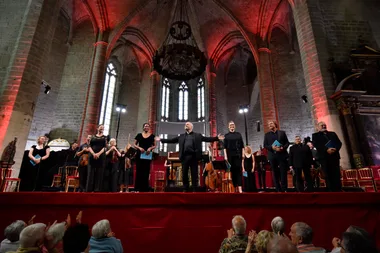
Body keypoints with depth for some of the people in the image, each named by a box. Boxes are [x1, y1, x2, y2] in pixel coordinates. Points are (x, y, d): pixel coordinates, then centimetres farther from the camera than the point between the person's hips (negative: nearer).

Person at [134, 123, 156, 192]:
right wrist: (139, 148, -10)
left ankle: (145, 188, 7)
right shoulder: (139, 135, 9)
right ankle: (137, 188, 4)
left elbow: (154, 145, 8)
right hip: (139, 154, 0)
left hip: (148, 155, 0)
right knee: (139, 171, -1)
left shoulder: (152, 136, 8)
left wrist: (150, 148, -12)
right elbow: (135, 144, 9)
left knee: (146, 171, 1)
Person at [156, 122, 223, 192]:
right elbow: (172, 140, 16)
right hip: (185, 157, 3)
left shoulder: (198, 135, 11)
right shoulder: (181, 136, 18)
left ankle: (194, 189, 12)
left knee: (194, 174, 2)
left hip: (193, 156, -2)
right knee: (184, 174, 6)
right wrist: (161, 139, 11)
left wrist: (217, 138, -8)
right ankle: (185, 189, 18)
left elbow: (207, 139, 4)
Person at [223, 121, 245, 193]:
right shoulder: (226, 135, 7)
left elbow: (242, 145, 8)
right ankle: (235, 187, 11)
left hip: (238, 154, 0)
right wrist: (225, 156, -6)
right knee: (232, 170, 3)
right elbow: (225, 147, 2)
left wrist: (243, 154, 0)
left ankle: (239, 187, -13)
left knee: (238, 170, -7)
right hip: (230, 155, 0)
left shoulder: (238, 134, 9)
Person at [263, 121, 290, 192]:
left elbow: (287, 142, 7)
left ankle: (284, 189, 7)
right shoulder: (267, 135, 11)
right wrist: (272, 147, -14)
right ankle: (278, 190, 10)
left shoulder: (282, 132, 11)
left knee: (283, 173, 0)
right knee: (275, 173, 3)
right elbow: (265, 145, 5)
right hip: (272, 156, 1)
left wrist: (283, 148, -13)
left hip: (282, 155, -1)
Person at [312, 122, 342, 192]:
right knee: (328, 176, -5)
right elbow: (316, 145, -4)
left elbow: (339, 143, 12)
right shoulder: (315, 135, 12)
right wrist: (326, 150, -19)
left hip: (335, 156, 3)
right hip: (324, 157, -3)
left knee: (337, 175, 0)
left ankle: (339, 190, 3)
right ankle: (331, 191, -4)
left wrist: (336, 149, -10)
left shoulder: (332, 133, 24)